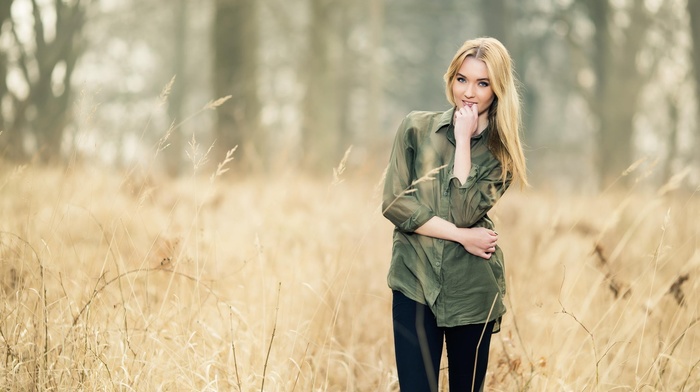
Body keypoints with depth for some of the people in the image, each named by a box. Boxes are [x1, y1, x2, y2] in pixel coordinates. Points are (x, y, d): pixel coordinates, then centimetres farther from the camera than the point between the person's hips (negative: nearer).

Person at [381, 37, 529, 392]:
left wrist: (463, 139, -10)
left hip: (472, 290, 1)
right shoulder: (416, 129, 2)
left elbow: (465, 212, -13)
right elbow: (394, 203, -6)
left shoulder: (501, 151, 2)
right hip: (415, 282, -1)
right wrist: (461, 236, -11)